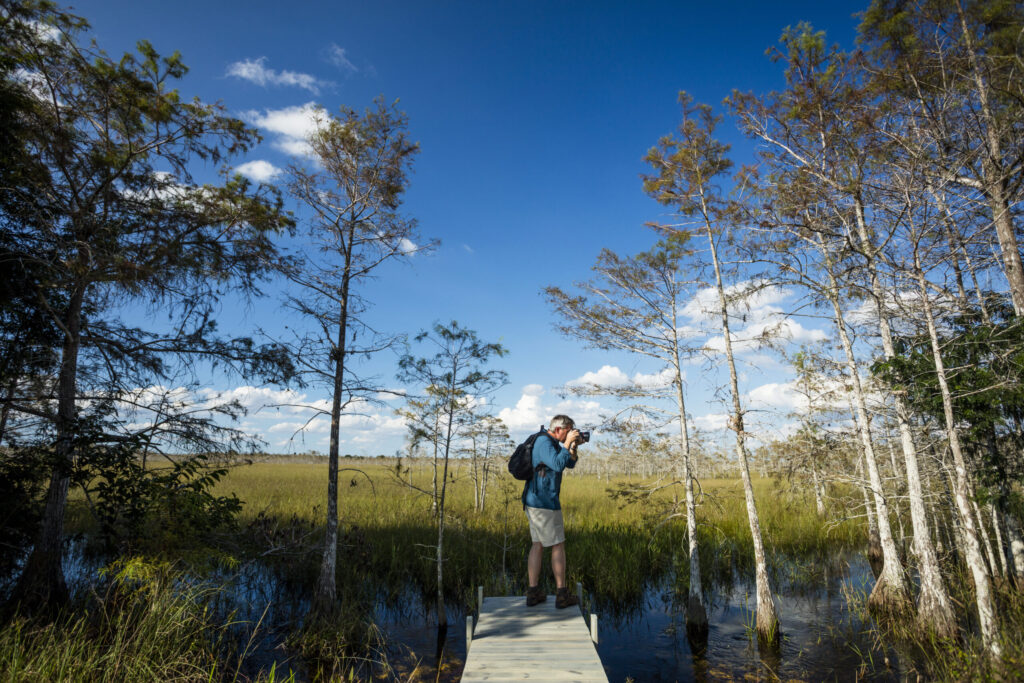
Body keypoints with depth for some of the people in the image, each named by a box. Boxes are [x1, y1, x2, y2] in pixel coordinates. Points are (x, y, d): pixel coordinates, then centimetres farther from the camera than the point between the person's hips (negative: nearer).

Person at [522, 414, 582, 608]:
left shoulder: (552, 443, 16)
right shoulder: (544, 442, -15)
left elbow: (570, 464, 19)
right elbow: (558, 464, -27)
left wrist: (574, 446, 4)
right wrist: (567, 442, -18)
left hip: (535, 501, 10)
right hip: (545, 502, -10)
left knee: (538, 545, 11)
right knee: (558, 546, 0)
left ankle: (533, 593, 14)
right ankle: (562, 595, 8)